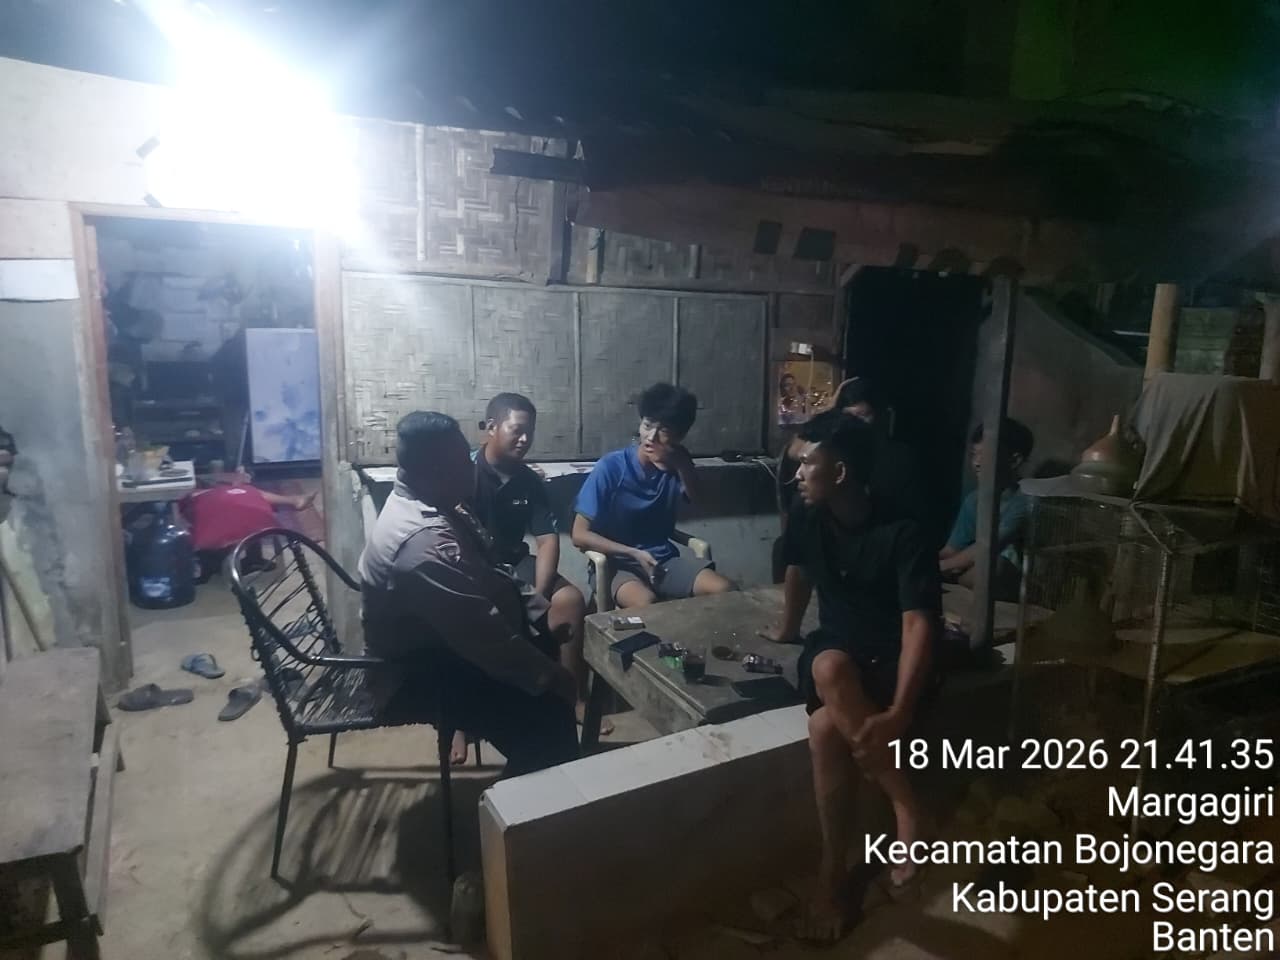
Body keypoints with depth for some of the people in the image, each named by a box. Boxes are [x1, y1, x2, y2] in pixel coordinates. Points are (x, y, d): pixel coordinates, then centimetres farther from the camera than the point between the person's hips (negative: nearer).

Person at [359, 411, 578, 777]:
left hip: (448, 639, 11)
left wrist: (538, 607, 5)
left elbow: (488, 573, 12)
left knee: (554, 635, 12)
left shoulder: (426, 501, 0)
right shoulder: (425, 543, -33)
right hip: (419, 673, -11)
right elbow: (485, 636, -32)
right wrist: (549, 677, -22)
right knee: (545, 717, -21)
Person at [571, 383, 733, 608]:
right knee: (646, 603, -36)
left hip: (663, 559, 5)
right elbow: (580, 535, -13)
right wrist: (635, 554, -20)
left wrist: (683, 463, -18)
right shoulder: (611, 467, -14)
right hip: (616, 563, -4)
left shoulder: (676, 466, 0)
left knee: (725, 591, -18)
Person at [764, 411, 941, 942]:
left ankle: (832, 876, -14)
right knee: (829, 667, -34)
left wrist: (897, 714, -38)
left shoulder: (902, 534, -21)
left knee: (826, 726, -33)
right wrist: (787, 629, 28)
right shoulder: (807, 518, -4)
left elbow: (919, 625, -27)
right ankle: (905, 804, -21)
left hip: (892, 660, -5)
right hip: (837, 651, 5)